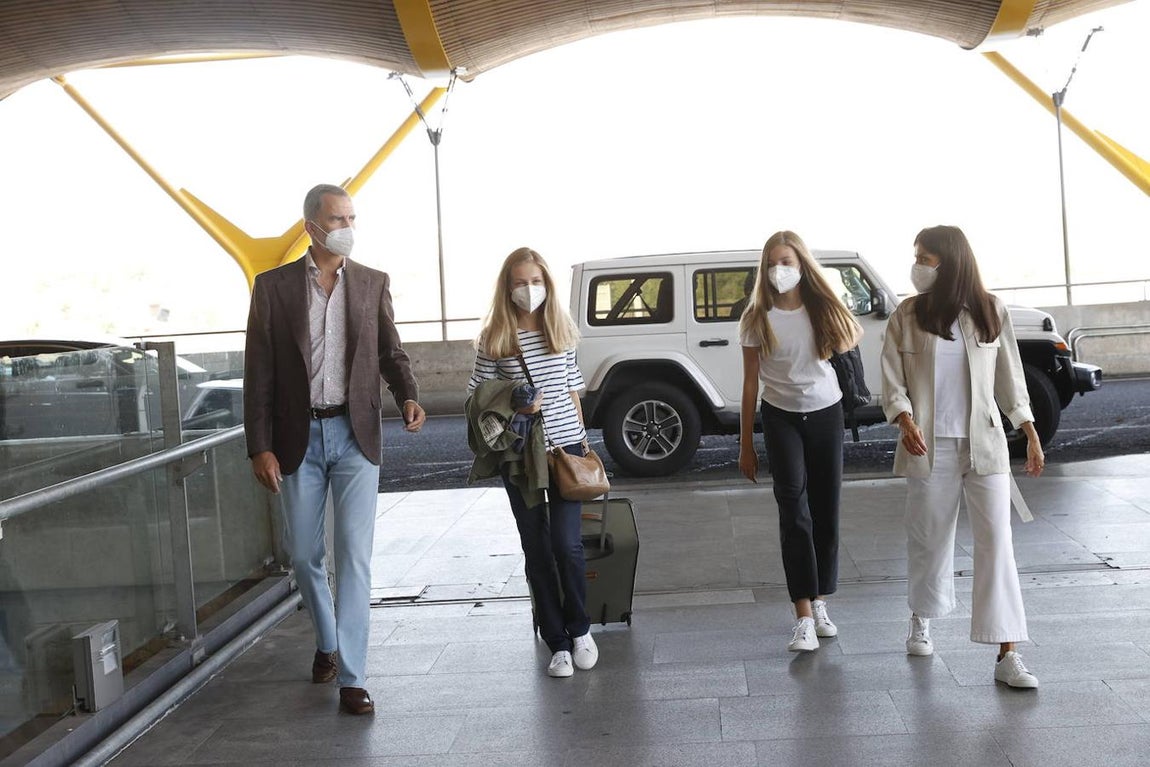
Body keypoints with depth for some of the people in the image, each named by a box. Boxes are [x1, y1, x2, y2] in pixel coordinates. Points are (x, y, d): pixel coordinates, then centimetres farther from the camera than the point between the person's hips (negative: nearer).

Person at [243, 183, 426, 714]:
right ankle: (326, 642, 37)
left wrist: (408, 397, -13)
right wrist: (259, 448, -7)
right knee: (303, 554, 12)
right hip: (298, 438, 1)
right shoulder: (273, 286, -1)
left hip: (355, 436, 0)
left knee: (354, 555, -5)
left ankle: (351, 676, 1)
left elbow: (391, 353, 8)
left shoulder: (373, 284, 3)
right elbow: (258, 374, -1)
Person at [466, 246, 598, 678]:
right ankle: (557, 643, 17)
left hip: (565, 447, 1)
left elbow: (572, 389, 12)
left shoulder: (561, 331, 5)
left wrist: (583, 437, 11)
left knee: (567, 544, -2)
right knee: (537, 550, 6)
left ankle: (579, 630, 21)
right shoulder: (494, 338, -3)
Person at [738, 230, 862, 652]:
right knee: (795, 513, -9)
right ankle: (804, 618, -11)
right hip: (781, 417, -2)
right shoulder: (758, 319, -5)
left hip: (826, 414, 2)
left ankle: (820, 603, 20)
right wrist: (745, 445, -2)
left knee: (826, 511, 6)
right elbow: (750, 383, -2)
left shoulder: (822, 309, 0)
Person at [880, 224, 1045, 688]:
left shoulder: (990, 312, 3)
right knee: (928, 538, 11)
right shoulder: (907, 316, 1)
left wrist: (1030, 432, 6)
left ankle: (1007, 655, -6)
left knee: (996, 543, -6)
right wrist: (904, 420, -19)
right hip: (929, 446, 0)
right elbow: (892, 379, -1)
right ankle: (921, 621, 36)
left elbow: (1009, 376, 9)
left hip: (984, 445, 0)